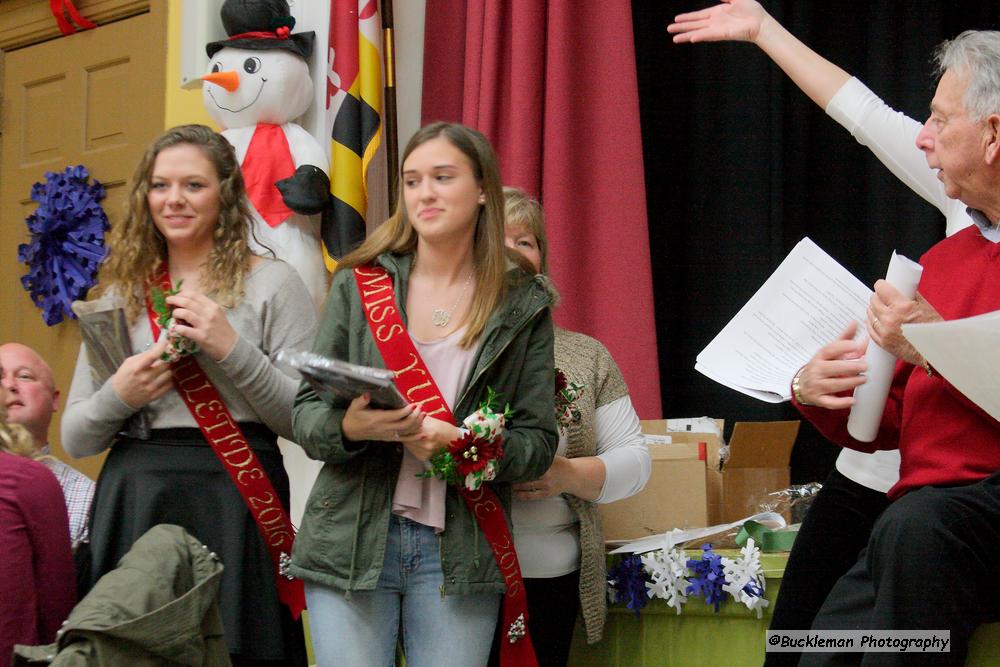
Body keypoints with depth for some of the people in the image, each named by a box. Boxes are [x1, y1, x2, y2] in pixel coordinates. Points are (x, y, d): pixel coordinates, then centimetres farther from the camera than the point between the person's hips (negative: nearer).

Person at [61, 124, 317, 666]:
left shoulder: (271, 284, 4)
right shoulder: (121, 293, 16)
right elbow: (74, 439, 15)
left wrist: (232, 349, -13)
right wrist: (118, 396, -6)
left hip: (233, 508, -3)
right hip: (132, 504, 3)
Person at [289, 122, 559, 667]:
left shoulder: (522, 306, 6)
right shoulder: (359, 284, 7)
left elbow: (538, 443, 3)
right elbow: (304, 412, 5)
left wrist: (460, 445, -16)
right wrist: (349, 426, -18)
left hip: (459, 552, 0)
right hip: (352, 538, 0)